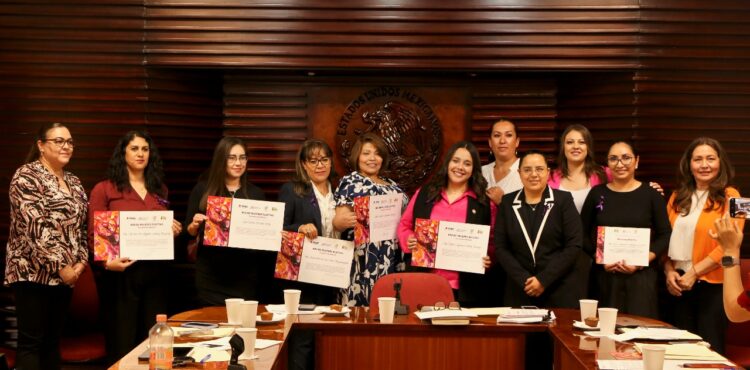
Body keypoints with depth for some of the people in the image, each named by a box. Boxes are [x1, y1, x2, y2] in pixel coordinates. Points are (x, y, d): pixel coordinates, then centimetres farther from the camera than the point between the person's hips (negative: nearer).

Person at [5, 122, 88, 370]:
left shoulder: (74, 183, 14)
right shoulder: (26, 176, -9)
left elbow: (81, 226, 16)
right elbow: (35, 227, -17)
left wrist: (81, 261, 1)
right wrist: (61, 266, -18)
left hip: (66, 275, 7)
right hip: (33, 272, -7)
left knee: (53, 340, 10)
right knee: (31, 342, -4)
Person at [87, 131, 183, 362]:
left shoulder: (160, 190, 14)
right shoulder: (104, 190, 0)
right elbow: (94, 235, -5)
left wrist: (174, 231, 1)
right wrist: (107, 261, -21)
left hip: (156, 273, 5)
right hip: (122, 273, -4)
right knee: (122, 345, 0)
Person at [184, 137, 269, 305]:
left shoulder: (256, 194, 6)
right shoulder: (202, 190, 2)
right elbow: (190, 231, 6)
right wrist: (195, 225, -14)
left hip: (246, 274, 1)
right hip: (211, 273, -1)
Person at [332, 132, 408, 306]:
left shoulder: (392, 185, 17)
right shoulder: (350, 182, -1)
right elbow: (339, 222, -10)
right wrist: (343, 221, -31)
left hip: (392, 258, 6)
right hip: (364, 257, -6)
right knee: (361, 305, -9)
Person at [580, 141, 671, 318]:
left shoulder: (651, 194, 3)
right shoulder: (597, 193, 6)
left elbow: (665, 235, 2)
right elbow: (583, 234, 7)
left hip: (641, 276, -1)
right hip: (604, 275, 1)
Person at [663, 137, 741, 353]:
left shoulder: (729, 197, -5)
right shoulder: (678, 197, 10)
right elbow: (666, 238, 10)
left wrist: (693, 273, -15)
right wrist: (669, 271, -4)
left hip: (712, 285, -5)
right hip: (679, 284, 5)